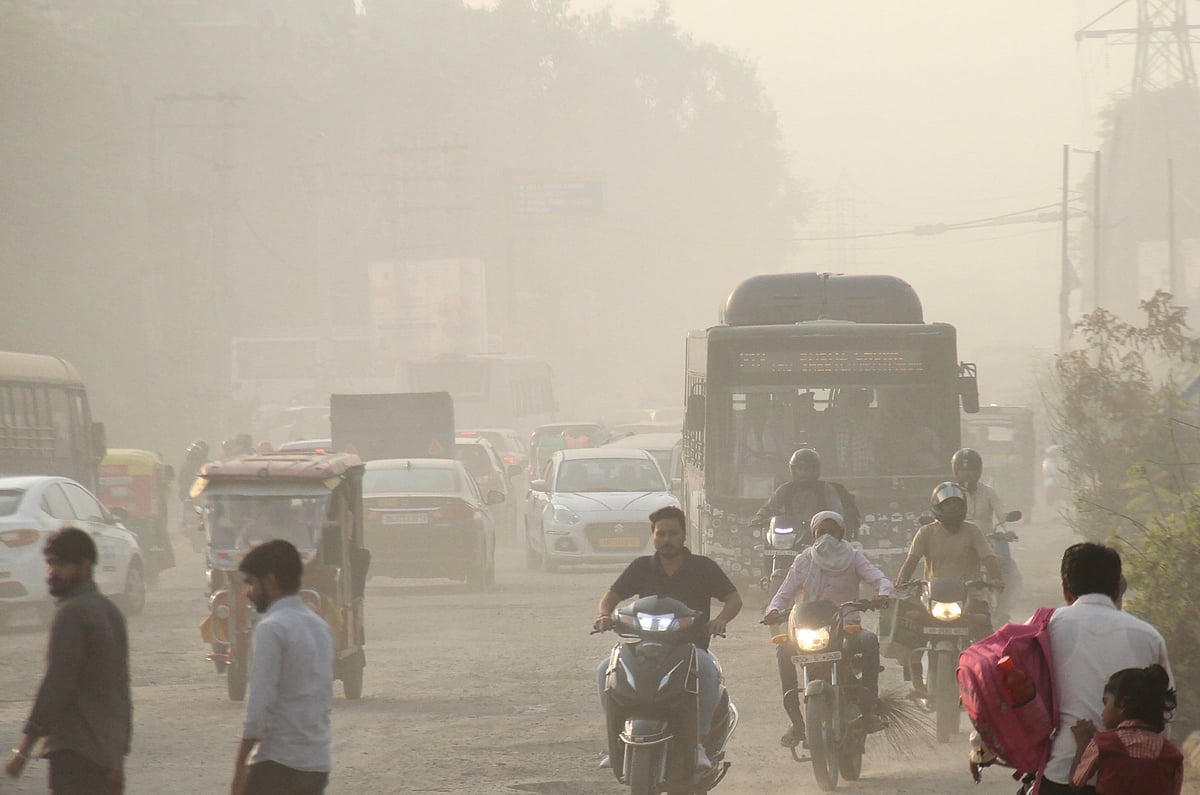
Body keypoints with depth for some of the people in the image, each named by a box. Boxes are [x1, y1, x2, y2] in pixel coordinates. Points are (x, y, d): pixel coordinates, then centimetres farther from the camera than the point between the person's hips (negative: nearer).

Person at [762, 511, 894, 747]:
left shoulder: (853, 557, 9)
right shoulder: (803, 561, 13)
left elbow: (879, 579, -4)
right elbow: (785, 593, 6)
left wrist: (883, 595, -28)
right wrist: (774, 610, -18)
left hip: (847, 627, -1)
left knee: (869, 640, -35)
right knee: (784, 648, -29)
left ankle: (870, 707, -29)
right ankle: (795, 719, -26)